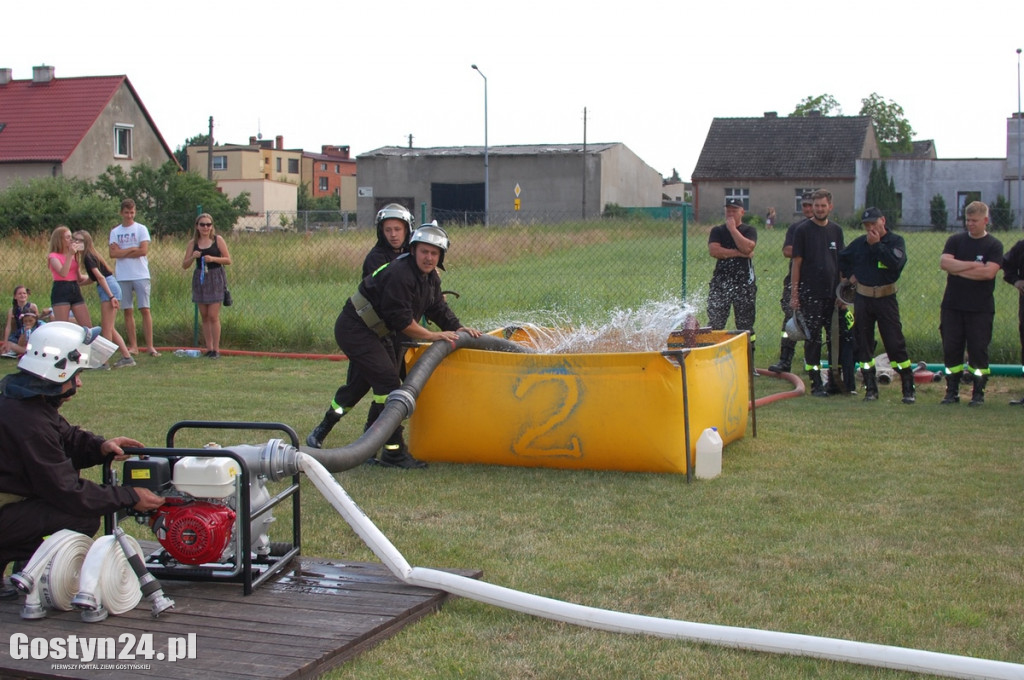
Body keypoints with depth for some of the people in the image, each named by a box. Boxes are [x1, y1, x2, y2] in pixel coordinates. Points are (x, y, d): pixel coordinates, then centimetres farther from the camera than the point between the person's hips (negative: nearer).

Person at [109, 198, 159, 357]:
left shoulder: (141, 229, 3)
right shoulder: (115, 232, 11)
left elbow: (144, 250, -9)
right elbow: (113, 253, -2)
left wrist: (122, 252, -4)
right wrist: (132, 249, -7)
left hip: (141, 275, -3)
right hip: (122, 277, 3)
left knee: (145, 309, -6)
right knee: (128, 311, 4)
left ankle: (150, 346, -6)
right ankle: (133, 346, 9)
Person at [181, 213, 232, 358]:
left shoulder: (218, 240, -1)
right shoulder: (193, 243, 6)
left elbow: (228, 260, -2)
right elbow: (184, 265, 6)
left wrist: (213, 259, -17)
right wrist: (193, 257, -13)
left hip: (215, 279, -4)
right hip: (200, 279, 4)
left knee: (213, 316, -8)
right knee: (204, 316, 6)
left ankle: (216, 349, -3)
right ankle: (209, 348, 13)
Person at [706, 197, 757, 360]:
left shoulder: (749, 230, 5)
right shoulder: (717, 231, 9)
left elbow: (746, 248, -15)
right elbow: (713, 250, -9)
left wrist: (732, 228, -10)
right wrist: (739, 253, -11)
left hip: (744, 284, -1)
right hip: (720, 282, 1)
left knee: (745, 325, 3)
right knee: (715, 324, -4)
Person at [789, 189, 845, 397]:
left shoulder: (836, 230, 11)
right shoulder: (803, 230, -2)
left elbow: (841, 262, 16)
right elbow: (796, 263, -3)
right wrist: (794, 294, -8)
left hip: (833, 292, 4)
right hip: (810, 294, -4)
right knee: (813, 338, -3)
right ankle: (815, 383, 1)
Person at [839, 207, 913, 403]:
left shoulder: (896, 241, -2)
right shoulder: (859, 243, 8)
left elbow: (895, 263, -20)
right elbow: (841, 258, 23)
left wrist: (876, 245, -17)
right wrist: (848, 275, 10)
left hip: (886, 298, -4)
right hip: (862, 298, 4)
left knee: (895, 344, -5)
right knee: (863, 344, 4)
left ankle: (908, 388, 0)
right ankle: (870, 388, 13)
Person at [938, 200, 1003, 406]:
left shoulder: (994, 245, 0)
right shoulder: (955, 240, 8)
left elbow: (989, 272, -15)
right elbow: (944, 262, -7)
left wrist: (958, 270, -10)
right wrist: (972, 265, -12)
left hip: (980, 309, -3)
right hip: (952, 306, 3)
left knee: (978, 351, -1)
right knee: (951, 350, 3)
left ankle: (978, 393, 7)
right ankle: (952, 392, 11)